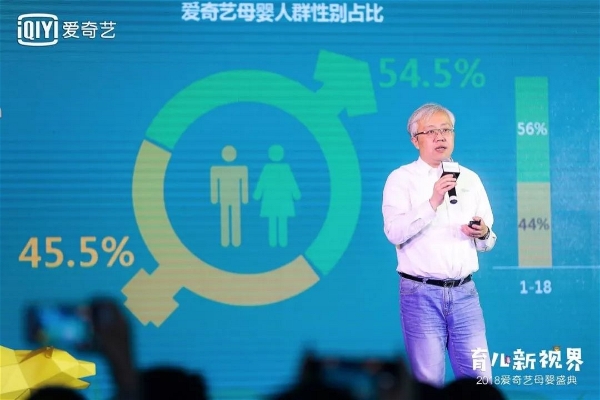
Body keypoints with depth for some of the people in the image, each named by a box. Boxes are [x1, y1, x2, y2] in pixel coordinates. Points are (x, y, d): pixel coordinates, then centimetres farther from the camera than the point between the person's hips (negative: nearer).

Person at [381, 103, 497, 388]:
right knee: (429, 383, 0)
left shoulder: (470, 179, 13)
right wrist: (433, 202, -22)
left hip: (464, 292, 4)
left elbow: (488, 242, 16)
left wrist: (483, 234, -8)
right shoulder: (401, 179, 1)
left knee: (480, 379, 1)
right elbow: (395, 233, -14)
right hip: (421, 293, -3)